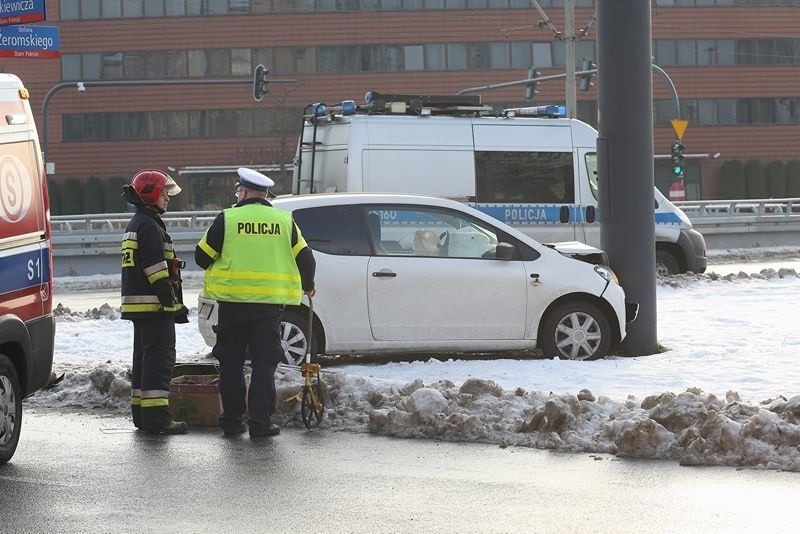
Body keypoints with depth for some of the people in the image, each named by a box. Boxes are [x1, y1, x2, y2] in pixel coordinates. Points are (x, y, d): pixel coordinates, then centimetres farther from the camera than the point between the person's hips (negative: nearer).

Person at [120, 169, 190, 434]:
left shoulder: (136, 224, 21)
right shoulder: (149, 226, -14)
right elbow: (156, 269, -20)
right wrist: (173, 303, -18)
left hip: (139, 306, 11)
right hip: (153, 304, -11)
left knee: (144, 358, 15)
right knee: (159, 359, -11)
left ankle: (141, 413, 19)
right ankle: (156, 416, -15)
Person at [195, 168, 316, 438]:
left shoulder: (227, 219, -4)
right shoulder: (284, 221, 3)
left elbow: (202, 256, 1)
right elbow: (305, 258, 7)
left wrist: (222, 270, 23)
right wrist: (307, 286, 26)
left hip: (233, 301, -1)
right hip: (269, 304, 1)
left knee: (231, 363, 9)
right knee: (264, 363, 5)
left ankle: (232, 419, 11)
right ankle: (260, 421, -1)